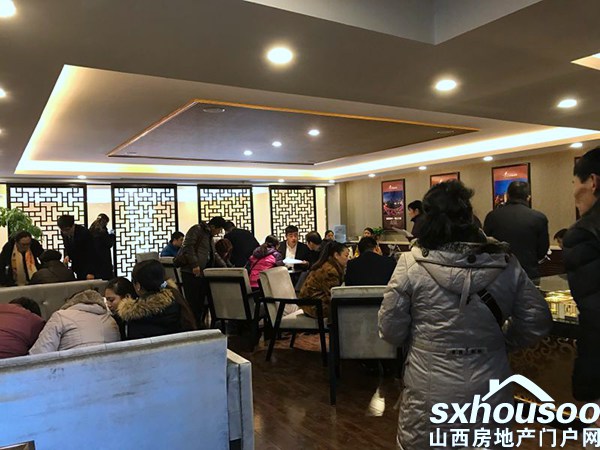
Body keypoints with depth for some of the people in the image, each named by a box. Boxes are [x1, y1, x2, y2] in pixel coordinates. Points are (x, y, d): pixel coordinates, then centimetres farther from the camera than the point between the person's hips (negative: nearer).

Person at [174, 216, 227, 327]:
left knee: (201, 302, 7)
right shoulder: (196, 230, -3)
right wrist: (194, 264, -20)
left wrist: (224, 266, 22)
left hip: (203, 273, 9)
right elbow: (188, 246, -14)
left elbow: (214, 255, 32)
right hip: (191, 272, -9)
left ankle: (199, 326, 14)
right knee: (193, 302, -7)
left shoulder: (209, 237, 25)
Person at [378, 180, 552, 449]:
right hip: (489, 395, 2)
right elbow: (537, 323, 1)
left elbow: (391, 330, -9)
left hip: (429, 397, -2)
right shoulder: (505, 262, -7)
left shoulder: (412, 262, -15)